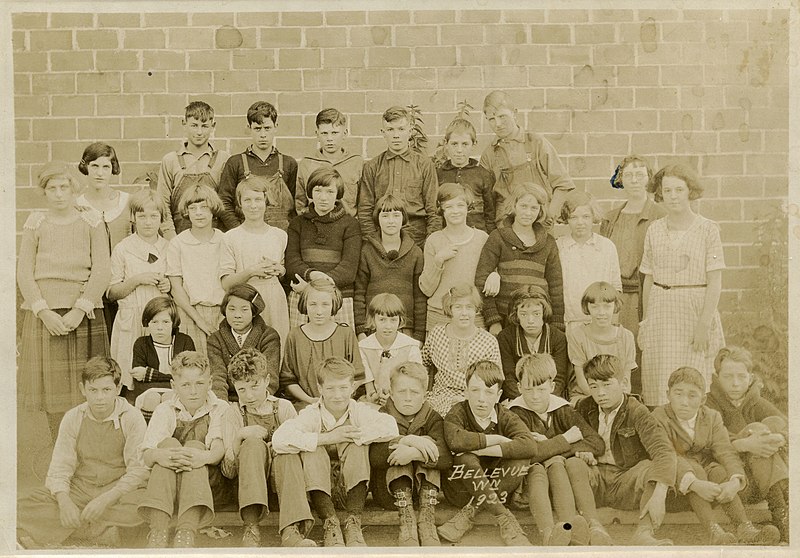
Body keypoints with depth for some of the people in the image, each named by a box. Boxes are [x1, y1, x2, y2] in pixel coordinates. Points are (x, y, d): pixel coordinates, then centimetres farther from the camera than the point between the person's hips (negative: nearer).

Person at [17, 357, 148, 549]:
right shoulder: (73, 418, 2)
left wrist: (107, 498, -26)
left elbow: (139, 470, -12)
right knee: (24, 509, -20)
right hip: (79, 488, 3)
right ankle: (103, 533, -24)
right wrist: (64, 500, -22)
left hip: (119, 489, -3)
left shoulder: (132, 418, -7)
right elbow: (59, 468, -2)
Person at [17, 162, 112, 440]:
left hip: (84, 315, -1)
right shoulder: (35, 222, 11)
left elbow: (102, 271, 0)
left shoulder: (91, 221, 8)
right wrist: (44, 312, -8)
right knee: (51, 386, -2)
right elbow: (24, 273, 5)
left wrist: (79, 310, -11)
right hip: (43, 315, 1)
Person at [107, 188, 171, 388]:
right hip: (132, 321, -2)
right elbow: (111, 293, 2)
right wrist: (136, 280, -12)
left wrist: (170, 286, -3)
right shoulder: (123, 249, 2)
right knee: (132, 377, -4)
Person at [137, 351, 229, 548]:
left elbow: (219, 446, -15)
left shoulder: (220, 409, 4)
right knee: (169, 443, -27)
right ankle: (158, 531, -45)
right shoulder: (165, 410, 6)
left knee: (196, 446, -30)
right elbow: (146, 455, -8)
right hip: (166, 478, 1)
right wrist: (158, 455, -35)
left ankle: (186, 532, -50)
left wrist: (206, 457, -41)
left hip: (207, 476, -1)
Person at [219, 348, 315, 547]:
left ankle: (291, 530, -47)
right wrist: (240, 436, -16)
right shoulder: (233, 414, 6)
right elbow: (228, 471, 0)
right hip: (248, 480, 0)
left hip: (280, 478, 0)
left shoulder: (283, 407, 8)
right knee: (253, 443, -29)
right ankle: (251, 527, -42)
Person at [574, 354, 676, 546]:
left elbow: (665, 452, -24)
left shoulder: (636, 412, -11)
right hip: (597, 478, 2)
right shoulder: (584, 408, 3)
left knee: (651, 467, -31)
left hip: (627, 482, -2)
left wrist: (658, 495, -38)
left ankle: (643, 533, -40)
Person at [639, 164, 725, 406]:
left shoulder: (708, 229, -3)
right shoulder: (654, 230, 7)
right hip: (660, 312, 3)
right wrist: (645, 320, 10)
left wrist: (704, 324, -13)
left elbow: (715, 281, -7)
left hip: (695, 311, -3)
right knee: (658, 384, 3)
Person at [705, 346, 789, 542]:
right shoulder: (708, 405, 3)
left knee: (774, 423, -18)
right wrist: (745, 444, -35)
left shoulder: (759, 404, 14)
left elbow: (784, 427, -8)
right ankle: (783, 518, -37)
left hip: (767, 480, 4)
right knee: (758, 429, -23)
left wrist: (777, 438, -32)